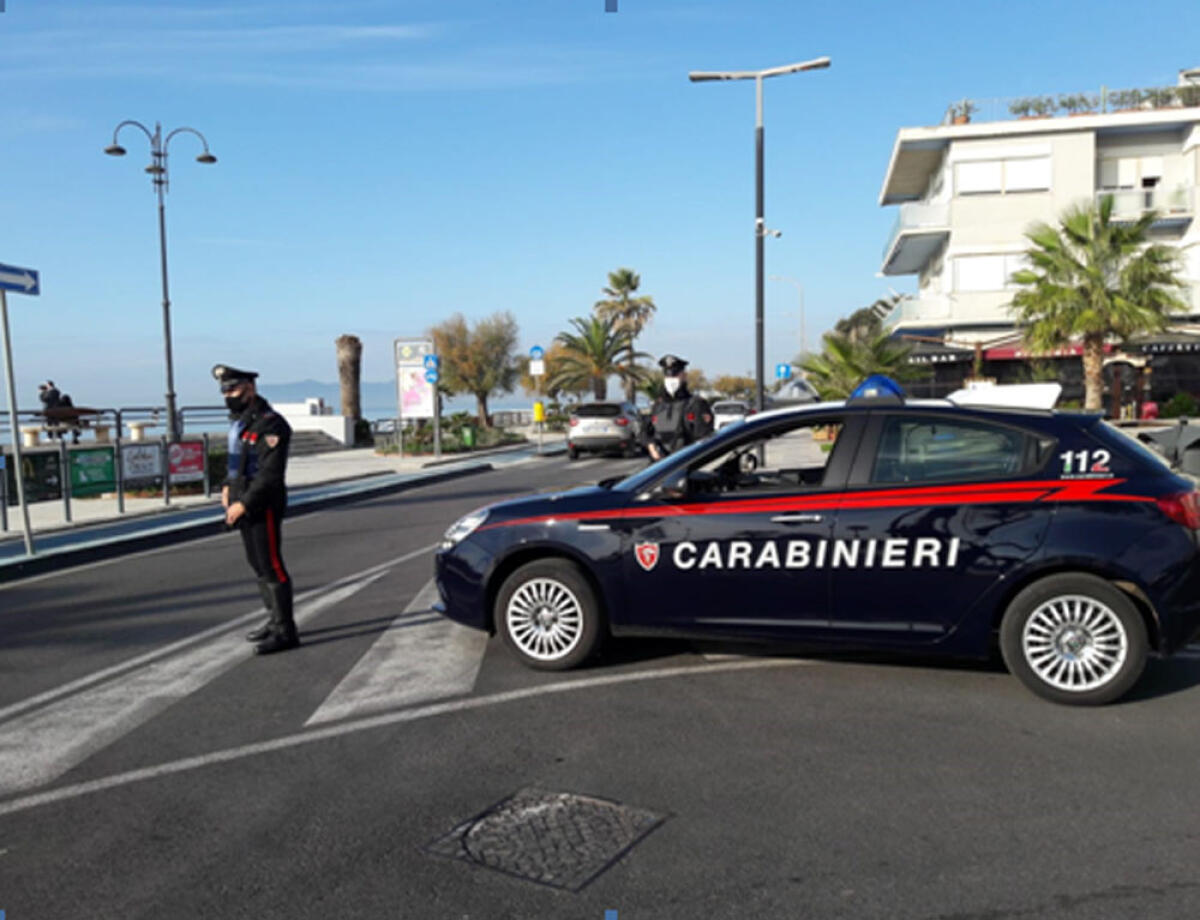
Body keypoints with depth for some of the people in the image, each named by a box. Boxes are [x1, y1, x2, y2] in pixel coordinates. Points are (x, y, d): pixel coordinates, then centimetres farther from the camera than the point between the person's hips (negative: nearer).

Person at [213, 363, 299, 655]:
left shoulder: (269, 423, -17)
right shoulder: (240, 421, 13)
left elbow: (271, 472, -22)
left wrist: (244, 504, -21)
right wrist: (228, 487, 12)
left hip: (263, 506, -10)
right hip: (244, 503, 10)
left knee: (271, 567, -7)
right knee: (258, 564, 16)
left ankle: (285, 631, -1)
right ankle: (275, 620, 27)